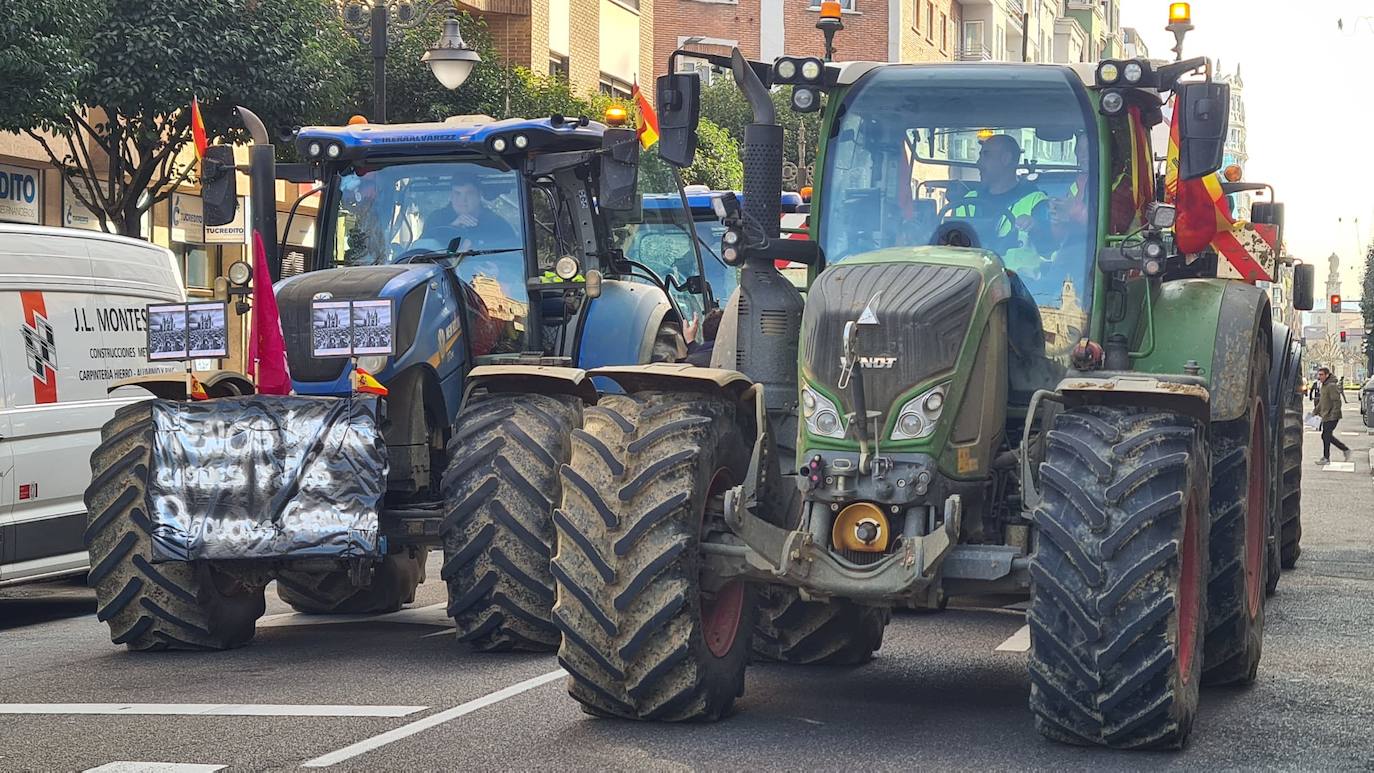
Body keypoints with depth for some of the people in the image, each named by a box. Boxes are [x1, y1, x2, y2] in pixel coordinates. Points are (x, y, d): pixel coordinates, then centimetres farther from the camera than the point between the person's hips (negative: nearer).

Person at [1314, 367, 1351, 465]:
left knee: (1326, 436, -5)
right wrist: (1316, 412, 21)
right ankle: (1345, 449, 23)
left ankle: (1326, 458, 3)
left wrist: (1333, 414, -24)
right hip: (1325, 417, 10)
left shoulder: (1331, 386, -15)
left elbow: (1337, 401, -21)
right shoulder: (1323, 386, 15)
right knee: (1328, 436, 13)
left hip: (1331, 417, -10)